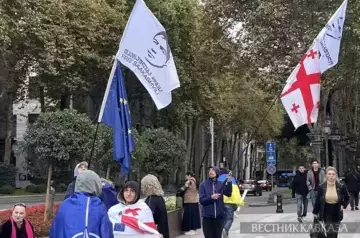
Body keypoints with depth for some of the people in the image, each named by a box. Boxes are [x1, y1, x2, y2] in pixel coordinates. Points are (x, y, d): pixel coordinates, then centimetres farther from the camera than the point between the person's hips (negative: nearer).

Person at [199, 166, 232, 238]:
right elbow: (201, 200, -4)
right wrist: (211, 198, -21)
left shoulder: (221, 184, 1)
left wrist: (229, 182, -28)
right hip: (207, 216, -1)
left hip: (219, 216, 1)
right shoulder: (203, 185, -1)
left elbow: (228, 194, -14)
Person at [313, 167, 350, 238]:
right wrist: (315, 213, 5)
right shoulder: (321, 187, -5)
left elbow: (347, 198, 13)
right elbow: (318, 201, 2)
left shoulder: (341, 187, -3)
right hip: (325, 215, -1)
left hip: (336, 215, 1)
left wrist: (343, 205, -2)